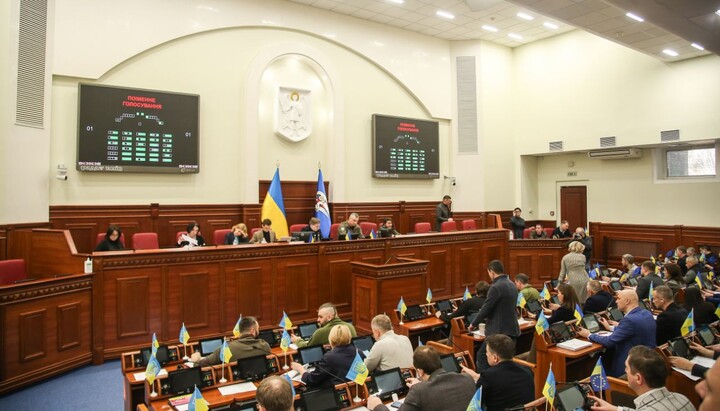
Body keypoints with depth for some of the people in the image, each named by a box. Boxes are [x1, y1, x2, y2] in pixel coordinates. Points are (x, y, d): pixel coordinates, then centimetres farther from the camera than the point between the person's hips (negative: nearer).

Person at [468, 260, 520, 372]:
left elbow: (486, 308, -16)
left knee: (481, 358, 0)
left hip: (499, 331, -9)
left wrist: (473, 324, -1)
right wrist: (488, 317, 31)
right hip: (512, 329, 9)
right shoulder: (512, 285, 9)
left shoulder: (496, 287, -18)